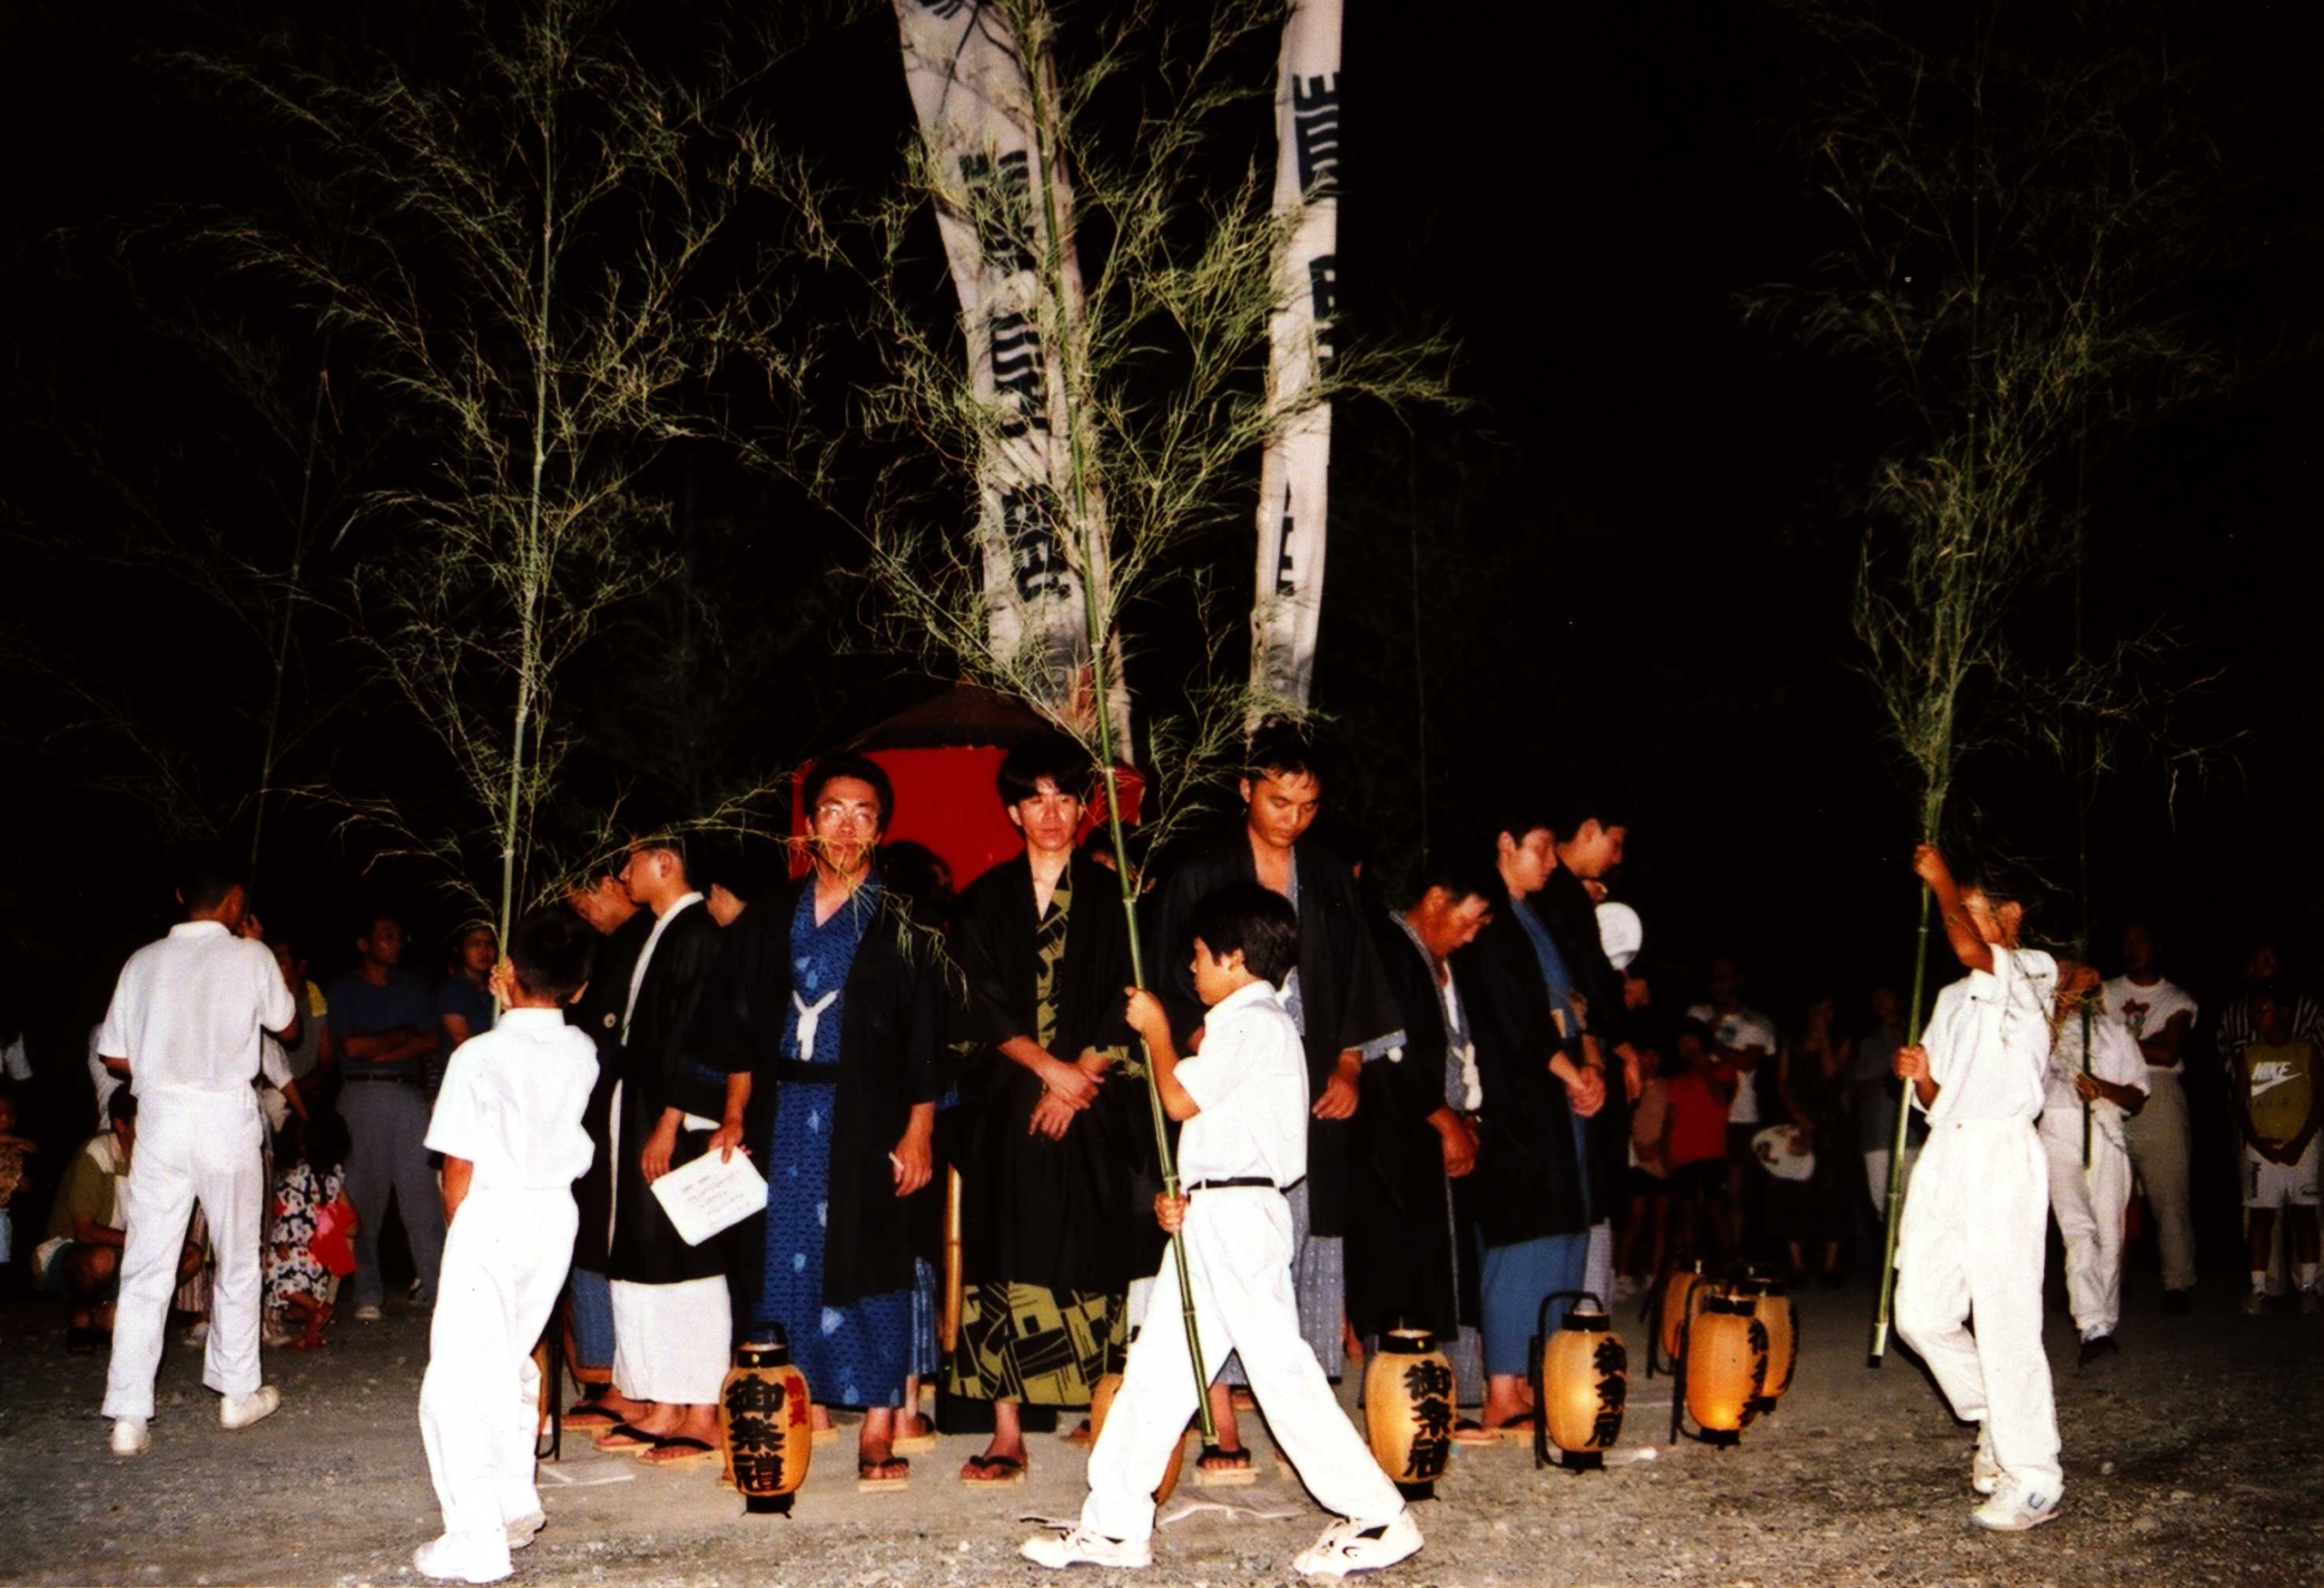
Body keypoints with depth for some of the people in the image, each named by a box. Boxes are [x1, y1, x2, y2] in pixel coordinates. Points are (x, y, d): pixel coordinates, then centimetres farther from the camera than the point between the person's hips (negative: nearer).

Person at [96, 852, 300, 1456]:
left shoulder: (144, 961, 3)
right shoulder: (249, 957, -5)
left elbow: (116, 1055, 6)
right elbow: (288, 1027, 11)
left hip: (160, 1117, 2)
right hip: (227, 1119, -2)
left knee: (145, 1269, 3)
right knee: (237, 1260, 13)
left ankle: (128, 1415, 0)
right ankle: (237, 1392, 22)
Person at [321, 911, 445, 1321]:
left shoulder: (413, 987, 16)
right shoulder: (344, 988, 7)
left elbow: (433, 1041, 4)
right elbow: (352, 1045, -6)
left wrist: (381, 1051, -6)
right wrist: (403, 1034, 2)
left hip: (409, 1092, 2)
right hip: (361, 1097, -2)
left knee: (422, 1191, -5)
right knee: (364, 1195, -1)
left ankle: (438, 1286, -7)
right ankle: (367, 1294, 6)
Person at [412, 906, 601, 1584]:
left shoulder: (479, 1055, -14)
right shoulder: (582, 1054, 0)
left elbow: (460, 1166, -10)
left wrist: (456, 1226, 7)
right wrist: (517, 1008, 18)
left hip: (491, 1215, -6)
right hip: (556, 1213, 6)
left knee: (459, 1377, -1)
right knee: (510, 1363, 22)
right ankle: (517, 1506, 31)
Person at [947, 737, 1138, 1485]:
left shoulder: (1112, 897, 9)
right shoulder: (983, 902, 11)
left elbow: (1125, 1003, 3)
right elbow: (981, 1005, 2)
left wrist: (1079, 1074, -10)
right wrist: (1047, 1065, -10)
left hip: (1093, 1108, -1)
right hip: (1006, 1107, 1)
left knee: (1093, 1257, -3)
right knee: (1003, 1261, -3)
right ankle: (1006, 1433, 1)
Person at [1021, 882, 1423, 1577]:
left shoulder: (1251, 1022, -12)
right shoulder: (1248, 1022, 20)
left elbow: (1180, 1099, -16)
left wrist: (1155, 1028, -2)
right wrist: (1183, 1197, 7)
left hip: (1237, 1213, -11)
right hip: (1208, 1216, 11)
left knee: (1280, 1365, -8)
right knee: (1156, 1366, 11)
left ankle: (1378, 1518, 0)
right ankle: (1116, 1525, 17)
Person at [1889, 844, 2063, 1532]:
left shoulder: (2033, 973, 2)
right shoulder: (1953, 998, 25)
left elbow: (1971, 950, -21)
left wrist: (1942, 881, -9)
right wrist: (1921, 1077, 3)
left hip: (2001, 1154, -8)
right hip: (1944, 1154, 8)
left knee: (2005, 1320, -9)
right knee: (1922, 1314, 3)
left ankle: (2032, 1480, -4)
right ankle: (1996, 1423, 23)